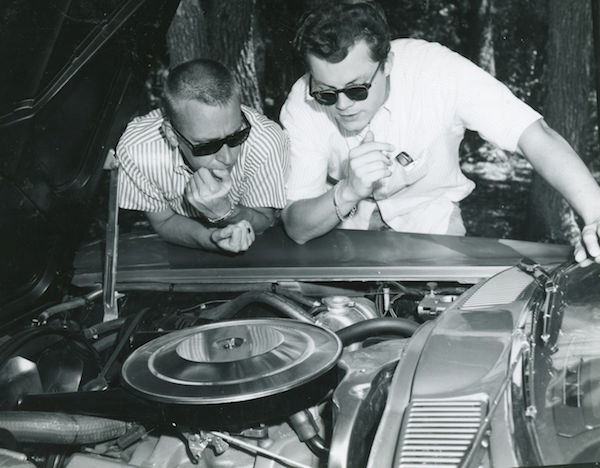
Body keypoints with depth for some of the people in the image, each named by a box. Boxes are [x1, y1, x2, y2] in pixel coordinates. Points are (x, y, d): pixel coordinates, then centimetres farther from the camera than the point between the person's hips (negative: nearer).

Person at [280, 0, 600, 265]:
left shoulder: (438, 71, -26)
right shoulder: (302, 107, -22)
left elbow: (537, 138, -31)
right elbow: (297, 229, -22)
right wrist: (348, 192, -43)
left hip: (431, 229, 2)